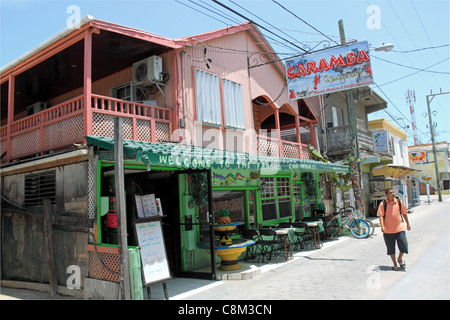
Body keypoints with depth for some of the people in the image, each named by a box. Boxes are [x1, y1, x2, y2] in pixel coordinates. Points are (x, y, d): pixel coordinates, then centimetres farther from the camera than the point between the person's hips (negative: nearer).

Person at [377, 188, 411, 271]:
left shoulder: (399, 202, 2)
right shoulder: (383, 204, -6)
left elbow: (404, 213, 14)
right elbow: (381, 216, -9)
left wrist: (408, 223, 20)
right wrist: (382, 226, -22)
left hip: (400, 228, 2)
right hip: (388, 230, -2)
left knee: (403, 245, -3)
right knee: (391, 248, 8)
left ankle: (400, 259, 27)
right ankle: (395, 264, 25)